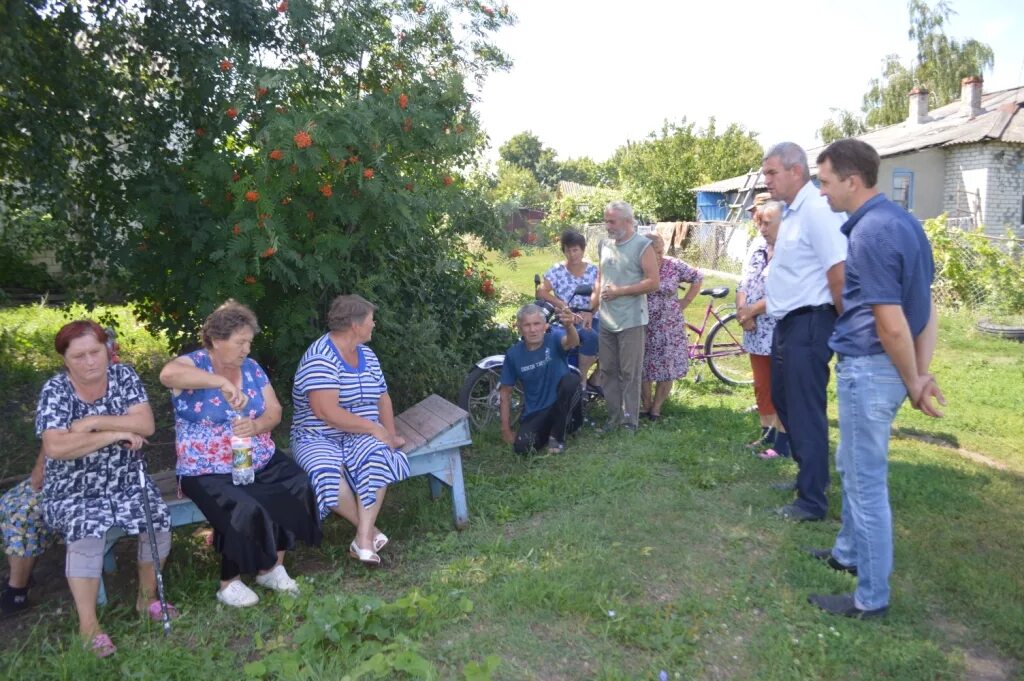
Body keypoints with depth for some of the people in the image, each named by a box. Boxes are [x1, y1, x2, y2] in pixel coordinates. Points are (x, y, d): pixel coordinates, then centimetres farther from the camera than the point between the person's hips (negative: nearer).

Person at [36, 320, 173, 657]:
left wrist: (94, 421, -21)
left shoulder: (123, 376, -2)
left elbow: (146, 424, -13)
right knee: (87, 532, -31)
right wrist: (116, 433, -23)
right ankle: (88, 624, -16)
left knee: (158, 520, -21)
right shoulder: (55, 390, -10)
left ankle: (147, 597, 5)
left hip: (125, 483, 3)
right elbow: (55, 448, -24)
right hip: (73, 492, -2)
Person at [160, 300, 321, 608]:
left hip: (261, 463, 6)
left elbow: (274, 412, 6)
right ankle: (230, 583, -3)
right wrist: (222, 382, -41)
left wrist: (256, 425, -17)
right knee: (245, 509, -30)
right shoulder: (195, 364, -10)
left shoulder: (251, 367, 7)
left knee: (299, 487, -17)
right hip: (209, 472, -6)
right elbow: (167, 373, -35)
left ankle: (271, 567, 1)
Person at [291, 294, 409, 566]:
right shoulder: (319, 358, -16)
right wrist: (374, 428, -19)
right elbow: (327, 412, -25)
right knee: (327, 471, -37)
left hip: (361, 435, 5)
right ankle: (370, 528, -14)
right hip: (318, 437, -5)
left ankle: (364, 539, -28)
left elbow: (382, 398, 17)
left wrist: (390, 434, 0)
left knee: (377, 455, -30)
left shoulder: (367, 355, 11)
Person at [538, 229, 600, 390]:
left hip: (590, 316, 4)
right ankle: (581, 378, -14)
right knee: (591, 337, -33)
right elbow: (541, 291, -9)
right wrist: (561, 304, -22)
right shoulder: (556, 270, 0)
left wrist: (589, 312, -24)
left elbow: (597, 294, -5)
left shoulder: (593, 270, 7)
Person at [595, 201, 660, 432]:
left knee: (630, 374, 0)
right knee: (608, 371, 11)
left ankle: (630, 420, 10)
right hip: (606, 320, 6)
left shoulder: (643, 246, -7)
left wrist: (619, 291, -14)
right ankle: (614, 415, 22)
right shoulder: (605, 245, 11)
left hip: (631, 321, -6)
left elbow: (653, 282, -12)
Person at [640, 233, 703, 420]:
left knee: (667, 367, 4)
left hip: (669, 327, 0)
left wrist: (683, 303, 1)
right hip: (641, 327, 0)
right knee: (641, 367, 4)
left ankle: (657, 406, 21)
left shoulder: (674, 266, -6)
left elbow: (697, 278, 6)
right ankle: (645, 403, 25)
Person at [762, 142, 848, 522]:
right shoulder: (793, 212, 13)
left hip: (808, 324, -10)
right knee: (784, 402, 20)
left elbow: (839, 272, -24)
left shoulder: (816, 210, -19)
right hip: (788, 322, 10)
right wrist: (758, 305, 22)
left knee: (806, 412, -1)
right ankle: (808, 475, 37)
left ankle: (812, 501, 12)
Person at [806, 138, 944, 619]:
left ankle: (872, 597, 16)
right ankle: (850, 552, 42)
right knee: (852, 467, 24)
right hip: (873, 367, 10)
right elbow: (926, 304, 10)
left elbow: (891, 324, -23)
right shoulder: (900, 219, 10)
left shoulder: (870, 233, -22)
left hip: (868, 369, -10)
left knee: (866, 481, 2)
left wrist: (912, 383, -10)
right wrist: (923, 373, 6)